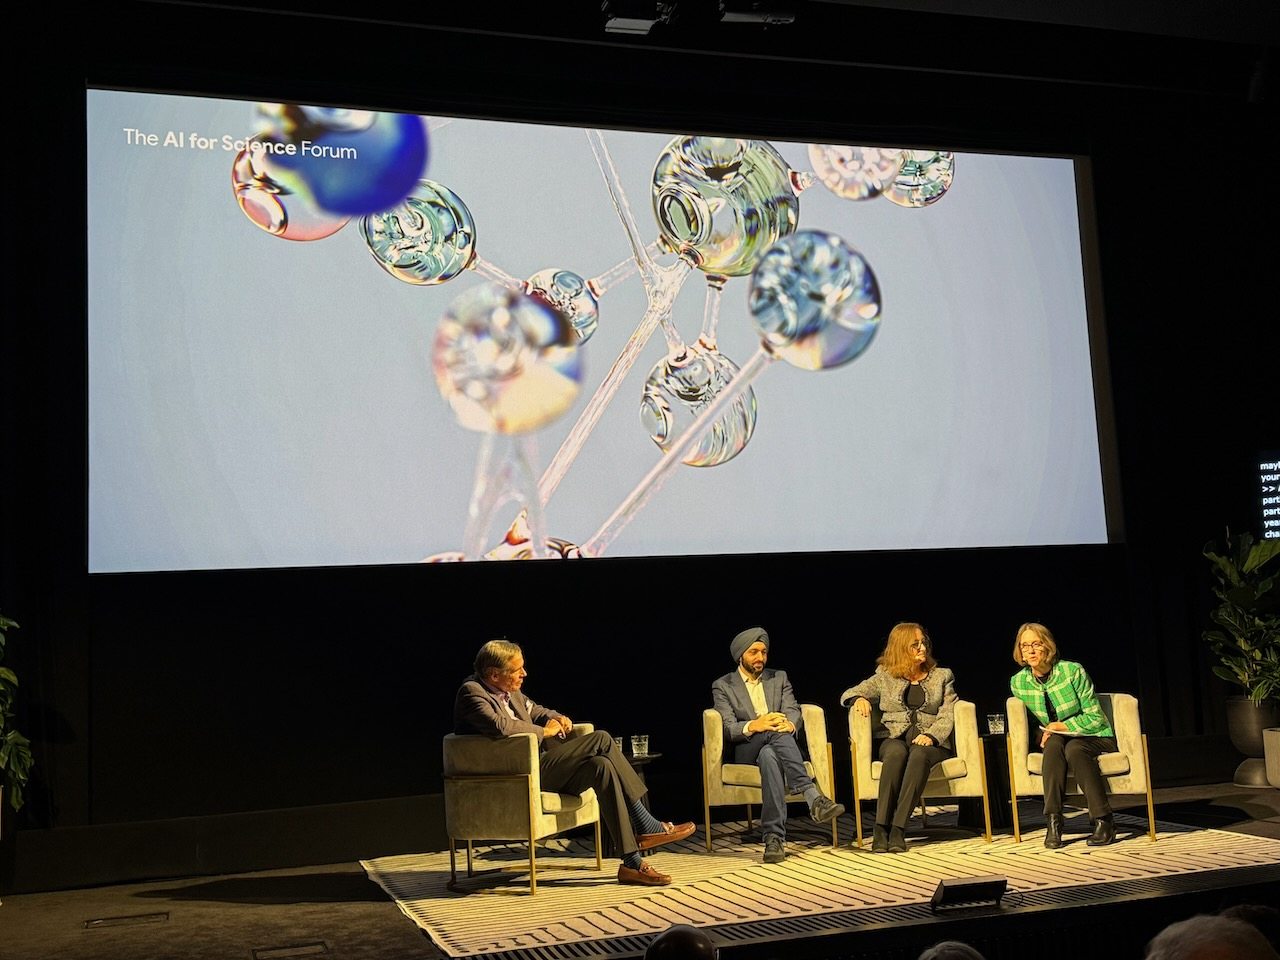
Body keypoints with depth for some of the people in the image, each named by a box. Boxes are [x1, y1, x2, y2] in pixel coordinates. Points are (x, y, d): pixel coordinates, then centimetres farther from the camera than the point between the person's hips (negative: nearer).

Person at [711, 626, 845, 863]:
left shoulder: (779, 678, 21)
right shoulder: (723, 686, 11)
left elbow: (793, 712, 5)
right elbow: (727, 729, -4)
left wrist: (789, 724, -22)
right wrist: (754, 725, -27)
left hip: (775, 748, 2)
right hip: (746, 753, -2)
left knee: (769, 755, -39)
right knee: (776, 735, -39)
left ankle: (774, 837, -49)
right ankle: (813, 798, -52)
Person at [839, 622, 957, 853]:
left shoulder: (942, 676, 19)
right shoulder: (885, 676, 17)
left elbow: (948, 715, 6)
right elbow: (848, 694, 16)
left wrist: (930, 736, -14)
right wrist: (859, 698, -9)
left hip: (931, 742, 0)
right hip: (893, 738, 0)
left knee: (919, 754, -37)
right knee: (897, 752, -37)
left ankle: (898, 829, -42)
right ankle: (880, 828, -41)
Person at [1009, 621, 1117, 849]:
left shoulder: (1073, 671, -15)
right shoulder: (1018, 682, -4)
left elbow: (1095, 717, -11)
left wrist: (1061, 726, -18)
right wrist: (1044, 733, -6)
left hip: (1094, 738, -2)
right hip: (1056, 739, 3)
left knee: (1073, 749, -36)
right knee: (1053, 743, -33)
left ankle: (1103, 820, -30)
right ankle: (1053, 821, -37)